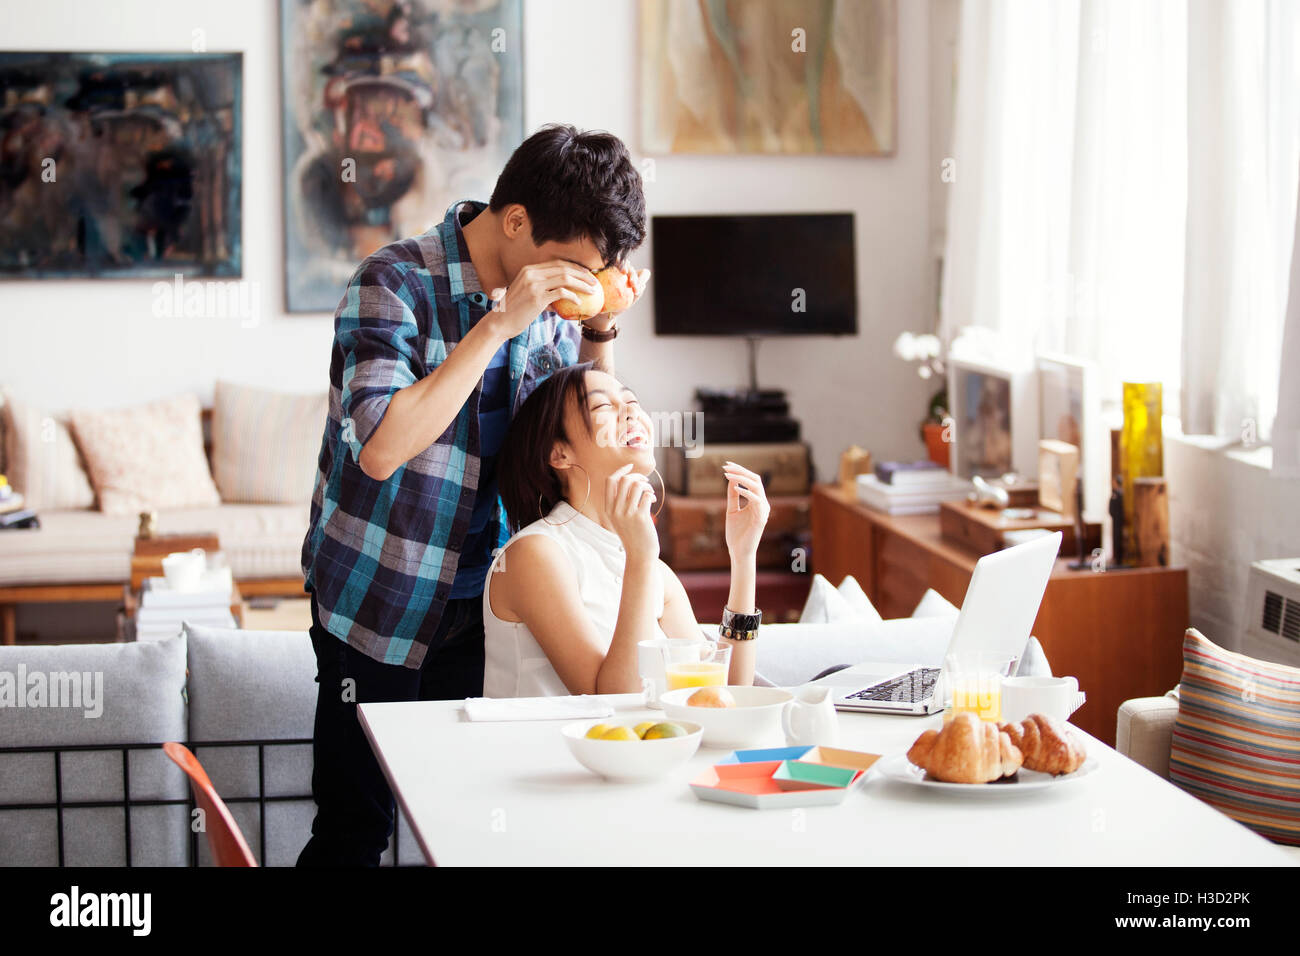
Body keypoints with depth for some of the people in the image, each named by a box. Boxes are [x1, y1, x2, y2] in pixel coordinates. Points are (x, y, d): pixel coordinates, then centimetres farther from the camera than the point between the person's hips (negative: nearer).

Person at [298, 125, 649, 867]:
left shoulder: (550, 292, 2)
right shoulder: (396, 284, -16)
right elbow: (380, 449, -28)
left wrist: (601, 331, -5)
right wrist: (498, 324, -28)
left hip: (482, 609, 5)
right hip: (380, 609, -5)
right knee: (353, 832, 2)